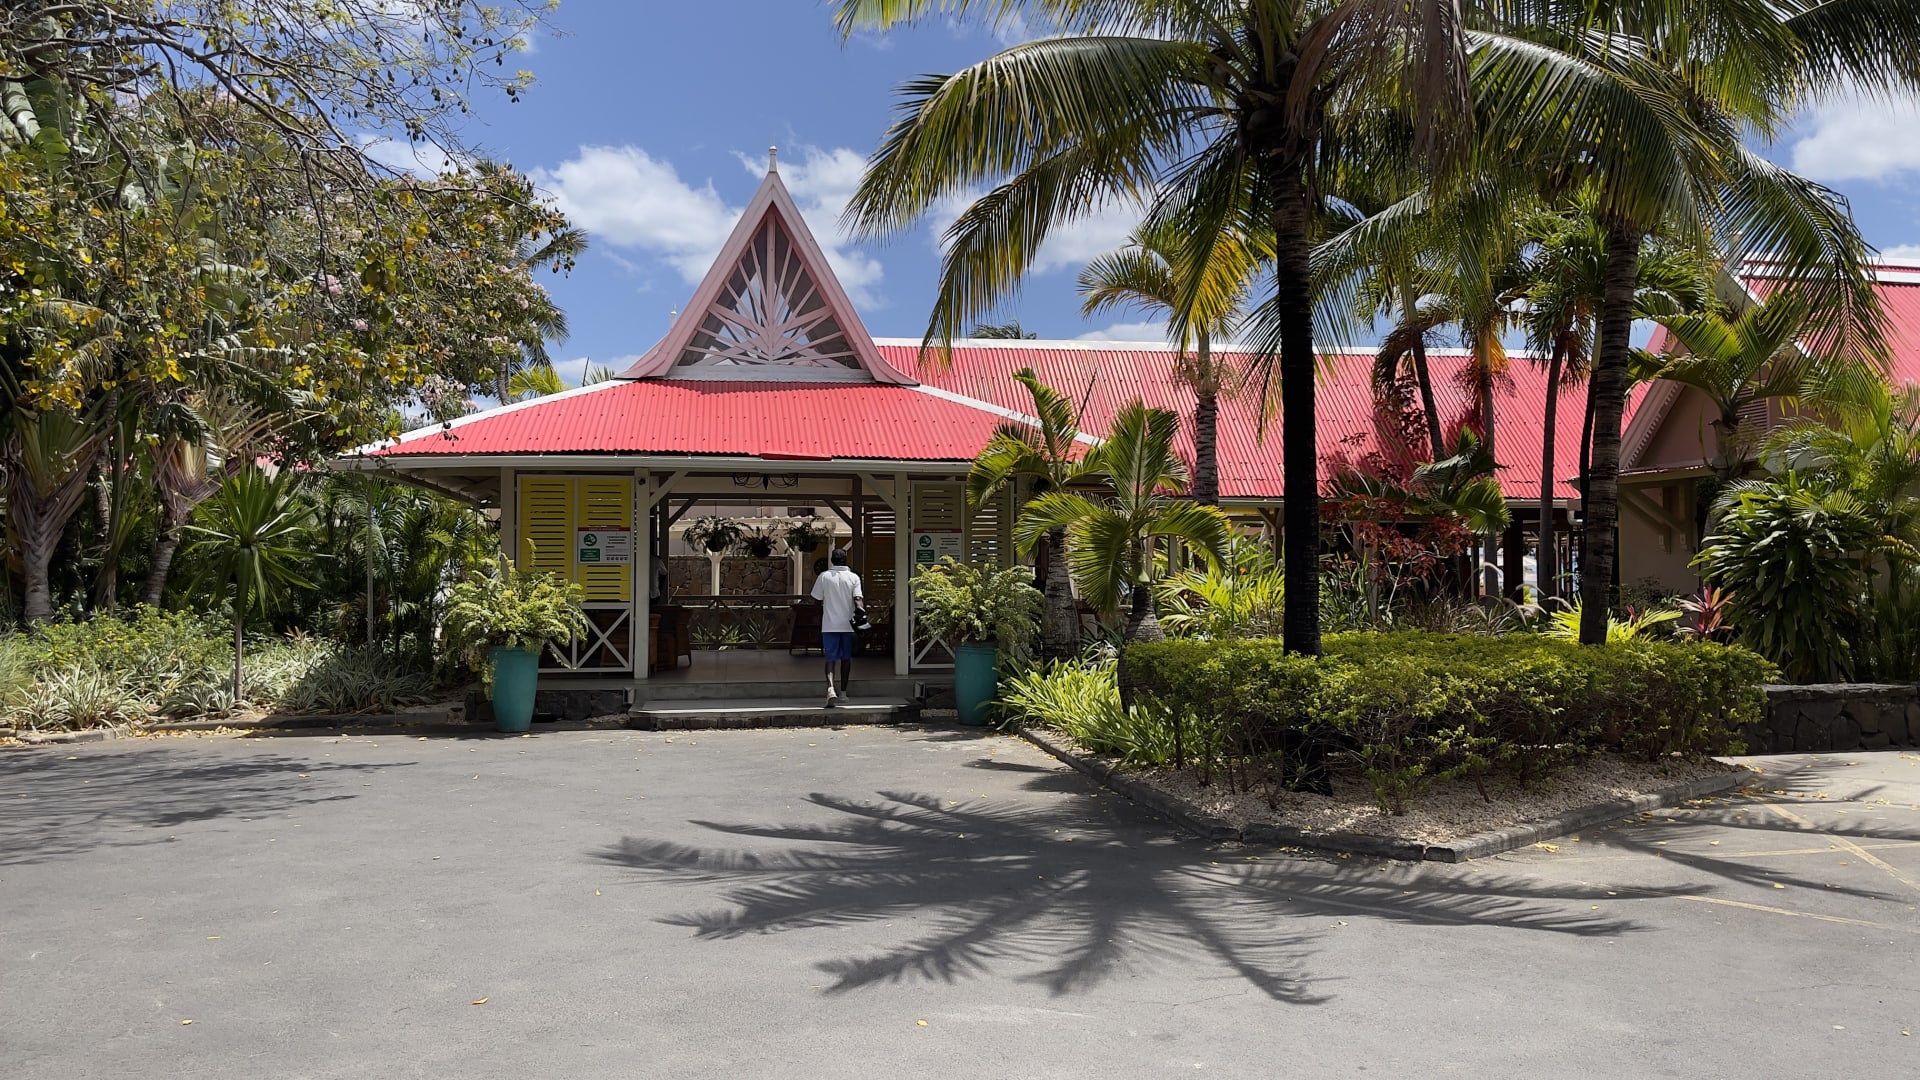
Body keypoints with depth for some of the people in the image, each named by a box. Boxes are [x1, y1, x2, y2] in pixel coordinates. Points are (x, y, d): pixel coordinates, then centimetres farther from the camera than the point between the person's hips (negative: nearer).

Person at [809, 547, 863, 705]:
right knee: (846, 658, 14)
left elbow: (817, 600, 4)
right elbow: (858, 599, -15)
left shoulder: (824, 577, -2)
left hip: (829, 624, -1)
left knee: (830, 658, -1)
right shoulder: (853, 577, -2)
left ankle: (830, 688, -24)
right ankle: (843, 692, 22)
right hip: (847, 623, 1)